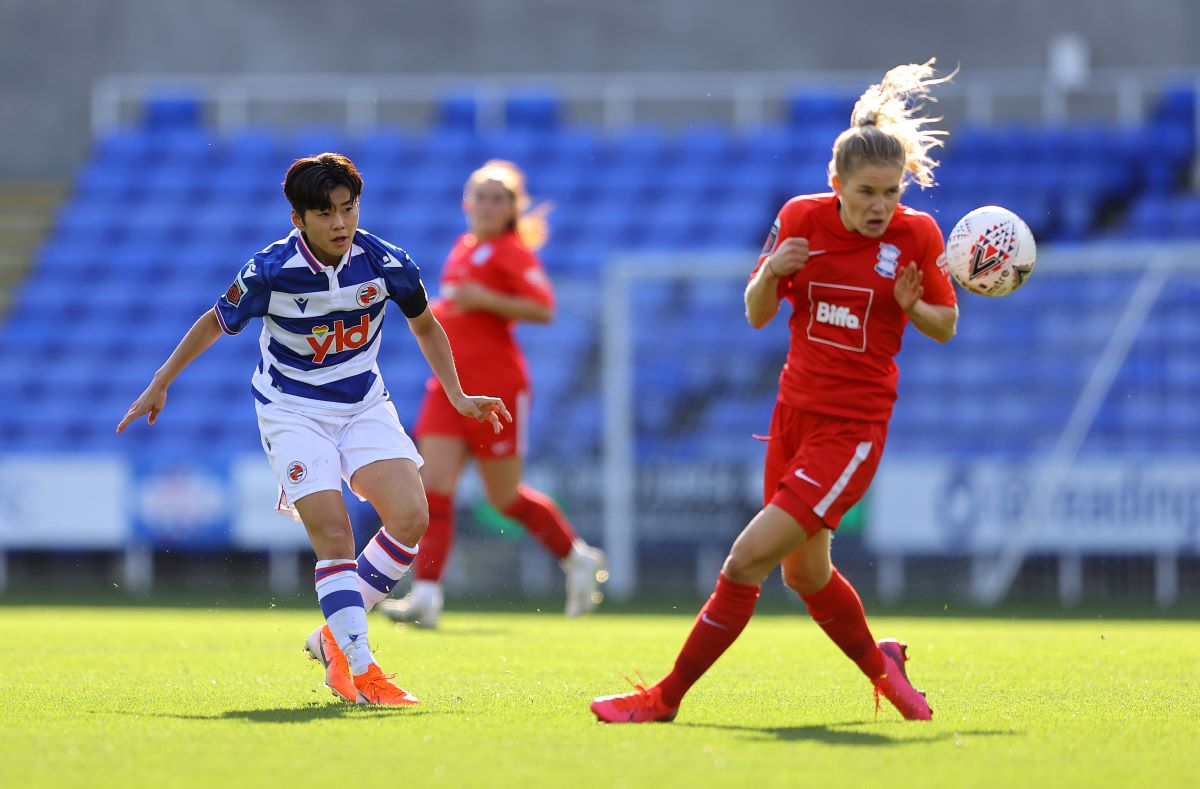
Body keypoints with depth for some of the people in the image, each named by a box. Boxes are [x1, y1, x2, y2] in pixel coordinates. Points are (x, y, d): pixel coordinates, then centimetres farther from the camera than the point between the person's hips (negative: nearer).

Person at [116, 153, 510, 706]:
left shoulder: (388, 264, -12)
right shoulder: (271, 271, -20)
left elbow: (425, 326, 8)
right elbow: (216, 322, -1)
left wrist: (458, 397, 5)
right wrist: (159, 385, 5)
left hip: (363, 404, 3)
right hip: (292, 410, -3)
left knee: (410, 518, -15)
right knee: (334, 536, -20)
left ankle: (334, 636, 3)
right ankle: (359, 669, -16)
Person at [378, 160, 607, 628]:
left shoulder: (512, 251, -8)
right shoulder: (463, 248, 15)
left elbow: (544, 308, -18)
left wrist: (484, 300, -24)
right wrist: (441, 313, 12)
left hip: (496, 387, -7)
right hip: (450, 385, 7)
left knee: (506, 497, 3)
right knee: (434, 488, -8)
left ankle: (578, 559, 25)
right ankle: (426, 597, -14)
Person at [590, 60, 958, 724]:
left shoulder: (917, 235, -9)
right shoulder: (801, 218, -2)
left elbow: (946, 327, 3)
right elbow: (757, 316, 5)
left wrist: (912, 306, -19)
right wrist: (770, 273, -16)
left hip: (853, 427, -5)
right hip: (795, 412, 5)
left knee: (748, 558, -13)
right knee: (804, 571, 16)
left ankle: (667, 696, -4)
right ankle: (879, 662, 44)